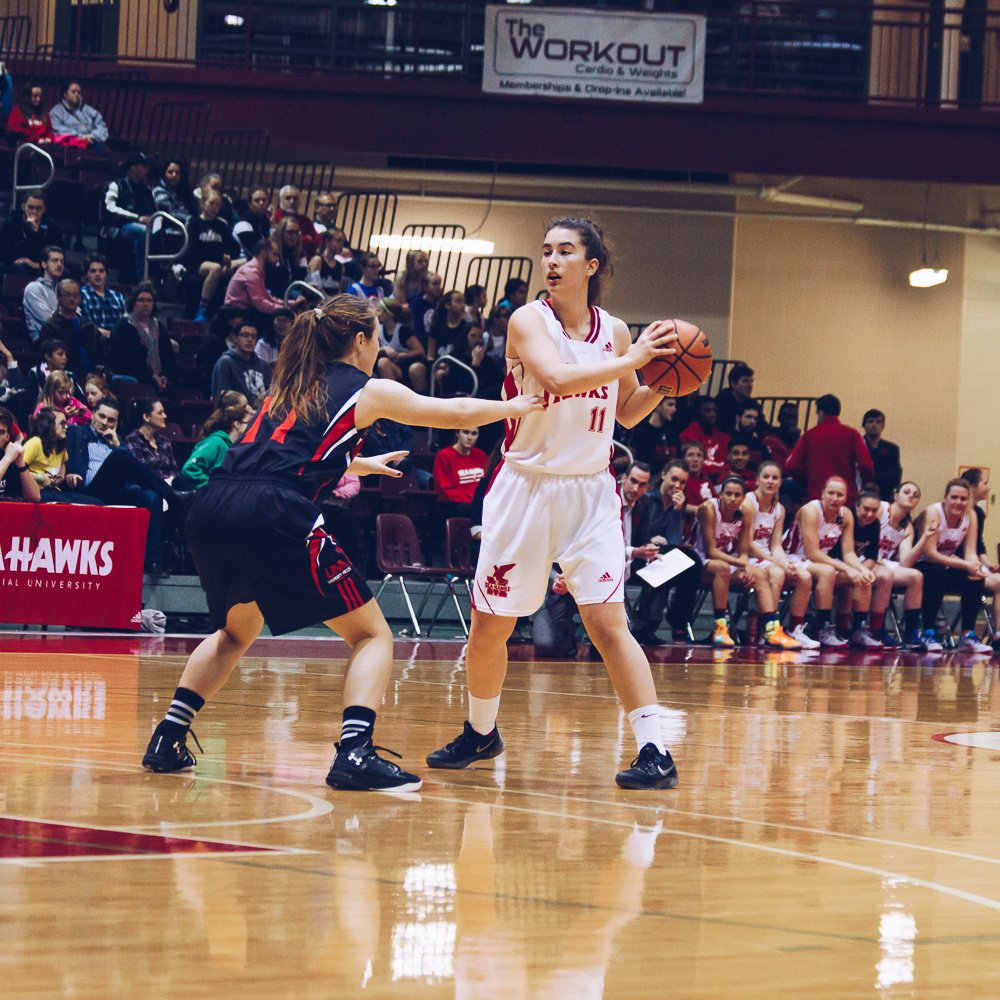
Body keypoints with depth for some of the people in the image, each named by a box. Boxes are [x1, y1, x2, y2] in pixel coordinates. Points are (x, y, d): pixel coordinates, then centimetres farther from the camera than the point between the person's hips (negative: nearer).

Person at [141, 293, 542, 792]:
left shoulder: (289, 386, 29)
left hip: (212, 508, 7)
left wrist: (360, 464, 63)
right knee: (371, 635, 6)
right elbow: (455, 412, 25)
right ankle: (354, 753, -14)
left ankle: (168, 739, 21)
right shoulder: (370, 391, 13)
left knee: (238, 630, 31)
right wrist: (512, 408, 43)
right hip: (275, 513, -6)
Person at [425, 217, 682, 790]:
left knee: (607, 620, -13)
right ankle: (481, 734, 32)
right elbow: (560, 378, -28)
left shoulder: (615, 331, 3)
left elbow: (627, 412, 17)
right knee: (489, 627, 8)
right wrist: (632, 360, -23)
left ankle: (656, 751, -13)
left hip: (591, 494, 1)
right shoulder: (529, 321, -9)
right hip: (527, 488, -1)